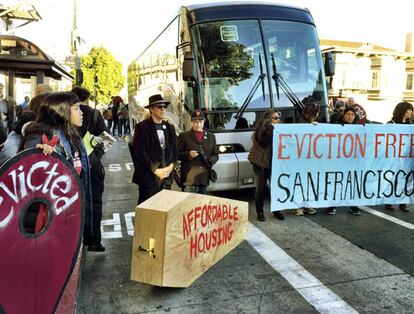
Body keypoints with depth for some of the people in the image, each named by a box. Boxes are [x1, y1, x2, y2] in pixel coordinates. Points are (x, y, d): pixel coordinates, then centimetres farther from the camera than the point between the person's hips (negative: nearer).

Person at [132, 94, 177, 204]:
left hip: (167, 175, 5)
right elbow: (140, 152, -11)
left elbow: (174, 150, 13)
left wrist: (170, 167, -4)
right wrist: (155, 170, -14)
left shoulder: (170, 127, 13)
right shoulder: (142, 127, -4)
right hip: (148, 176, -5)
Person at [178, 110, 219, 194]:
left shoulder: (211, 136, 15)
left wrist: (210, 161, -5)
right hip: (190, 176, -3)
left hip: (204, 176, 4)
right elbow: (177, 154, 3)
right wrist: (188, 154, -15)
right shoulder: (184, 136, 5)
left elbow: (215, 154, 16)